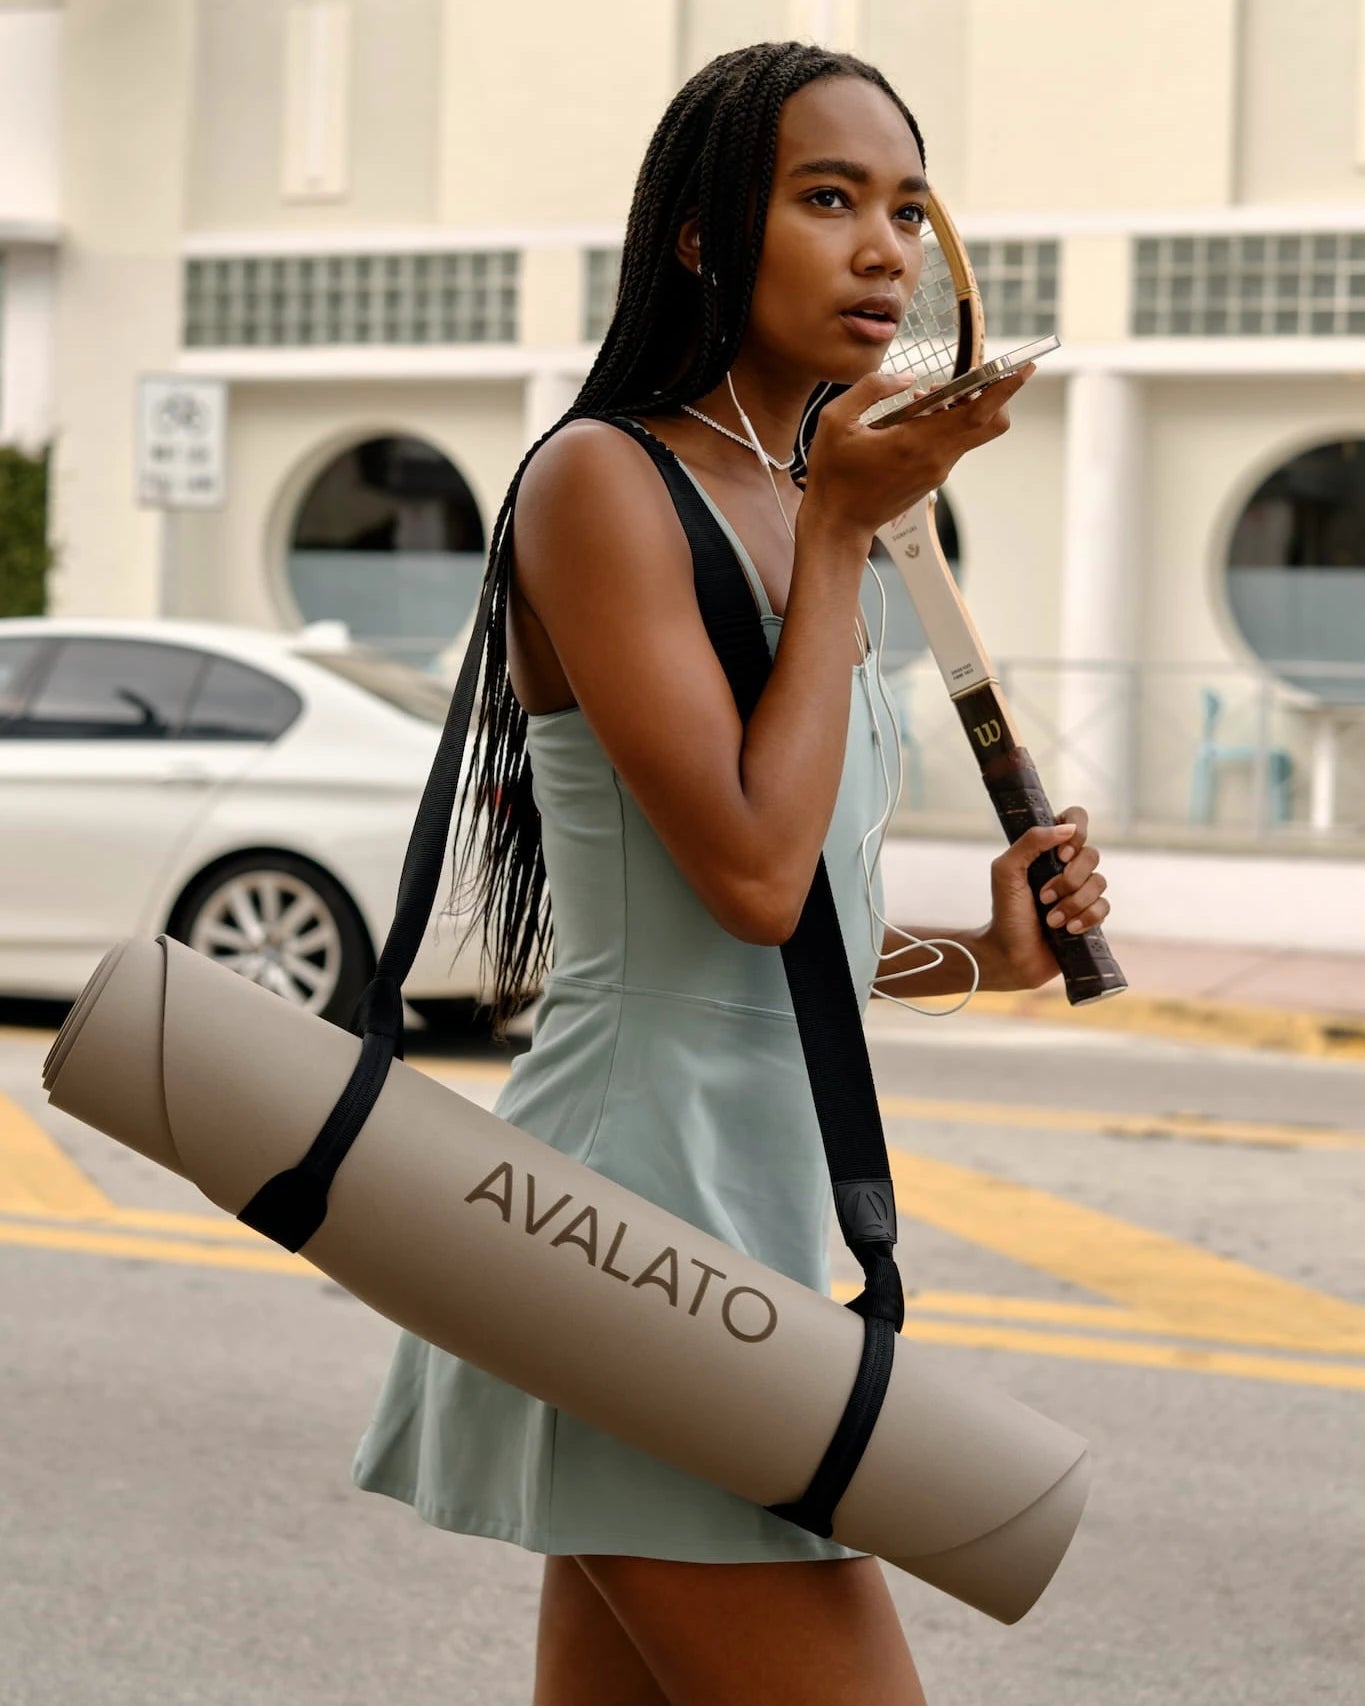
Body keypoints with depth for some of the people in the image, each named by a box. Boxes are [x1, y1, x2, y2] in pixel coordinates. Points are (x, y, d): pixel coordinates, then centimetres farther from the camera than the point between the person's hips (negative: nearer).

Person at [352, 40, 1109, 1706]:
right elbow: (751, 870, -18)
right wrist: (838, 534, -10)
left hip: (749, 1208, 9)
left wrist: (978, 955, 8)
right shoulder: (602, 477, -9)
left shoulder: (785, 508, 17)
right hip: (649, 1207, -9)